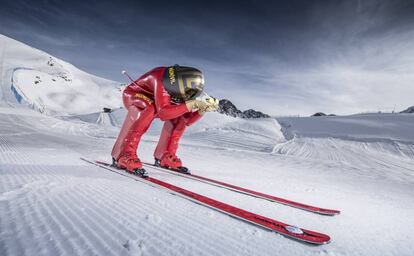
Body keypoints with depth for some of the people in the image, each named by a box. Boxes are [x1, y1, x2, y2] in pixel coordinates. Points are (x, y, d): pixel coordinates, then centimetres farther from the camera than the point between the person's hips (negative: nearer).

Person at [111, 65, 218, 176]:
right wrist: (191, 105, -47)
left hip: (155, 101, 6)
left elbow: (187, 120, -14)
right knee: (148, 109, -38)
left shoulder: (183, 90, -15)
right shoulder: (162, 80, -35)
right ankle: (124, 154, -29)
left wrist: (202, 109, -30)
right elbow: (163, 113, -45)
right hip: (132, 95, -6)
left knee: (180, 114, -13)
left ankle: (165, 156, -6)